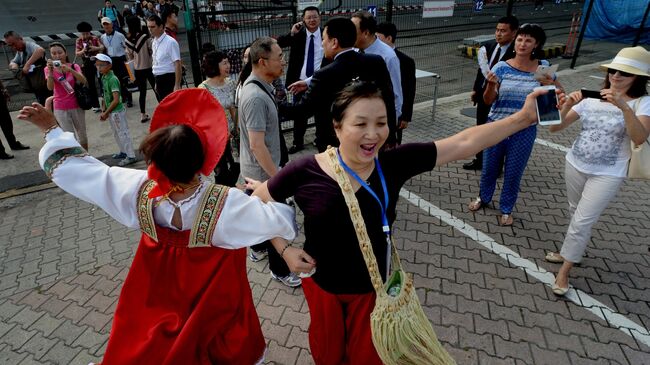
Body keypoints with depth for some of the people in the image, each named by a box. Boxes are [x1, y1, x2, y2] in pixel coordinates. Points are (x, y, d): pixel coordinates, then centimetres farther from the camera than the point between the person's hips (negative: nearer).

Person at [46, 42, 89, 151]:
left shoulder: (74, 66, -3)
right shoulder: (49, 69, -3)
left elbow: (84, 81, -22)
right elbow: (50, 87, -18)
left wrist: (70, 70, -36)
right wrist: (51, 71, -31)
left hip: (76, 106, 1)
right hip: (60, 108, -1)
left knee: (82, 135, 13)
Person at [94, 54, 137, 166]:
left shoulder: (112, 79, -20)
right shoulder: (103, 78, 7)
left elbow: (116, 100, -24)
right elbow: (106, 97, 13)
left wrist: (106, 113, -18)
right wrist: (104, 111, 10)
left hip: (117, 111, -9)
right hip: (111, 112, 9)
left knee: (123, 133, -2)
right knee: (116, 133, 20)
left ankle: (130, 156, 5)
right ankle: (123, 152, 35)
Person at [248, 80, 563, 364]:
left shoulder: (394, 163, -19)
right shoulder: (304, 172, -22)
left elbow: (463, 143, -18)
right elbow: (258, 200, -7)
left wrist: (523, 117, -23)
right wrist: (284, 249, -12)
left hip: (372, 286, 1)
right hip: (321, 284, 0)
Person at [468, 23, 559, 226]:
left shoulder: (543, 68, -4)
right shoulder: (502, 67, -7)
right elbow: (488, 101, -7)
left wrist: (550, 85, -16)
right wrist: (491, 85, -28)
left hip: (524, 130, 0)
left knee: (514, 172, 10)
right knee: (489, 167, 15)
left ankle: (506, 209, 30)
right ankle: (484, 198, 41)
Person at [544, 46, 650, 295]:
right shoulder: (592, 98, -2)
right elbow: (555, 127, -6)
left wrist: (624, 106, -39)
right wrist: (567, 105, -23)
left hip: (607, 175, -4)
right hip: (574, 165, 4)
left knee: (582, 222, -5)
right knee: (576, 215, 19)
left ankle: (564, 271, 9)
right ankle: (572, 253, 40)